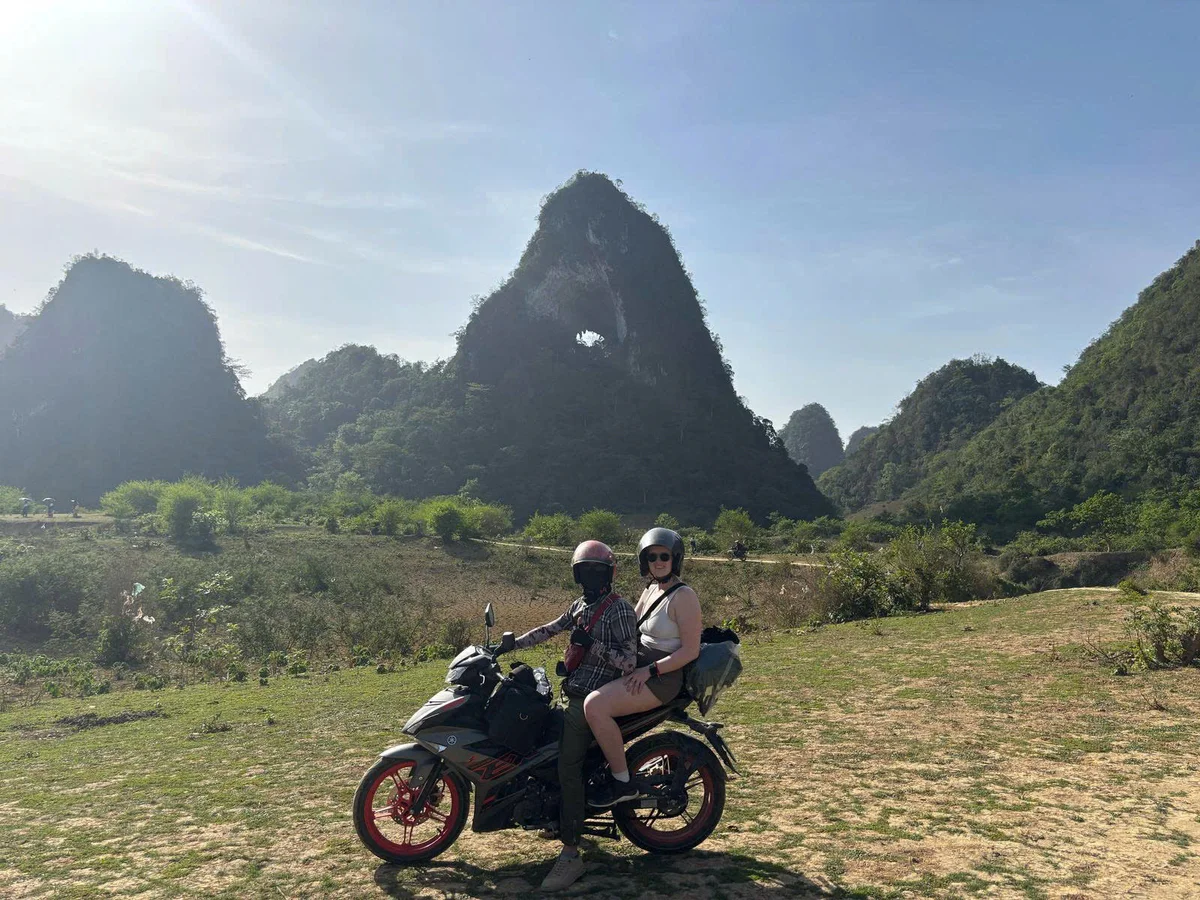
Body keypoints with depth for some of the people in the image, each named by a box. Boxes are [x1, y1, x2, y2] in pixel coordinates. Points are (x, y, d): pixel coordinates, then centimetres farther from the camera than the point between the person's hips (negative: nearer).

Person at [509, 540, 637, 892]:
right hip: (575, 692, 10)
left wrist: (591, 644, -26)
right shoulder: (582, 605, 15)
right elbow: (549, 630, 17)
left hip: (594, 698, -10)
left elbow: (630, 661, -18)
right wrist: (510, 644, 10)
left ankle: (571, 854, -14)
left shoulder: (619, 609, -12)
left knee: (568, 767, -17)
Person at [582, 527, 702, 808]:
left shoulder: (683, 596, -12)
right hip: (638, 669, 10)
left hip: (662, 677, -10)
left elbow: (690, 650, -17)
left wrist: (649, 670, -23)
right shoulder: (650, 592, 13)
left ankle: (622, 781, -13)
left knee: (595, 705, -26)